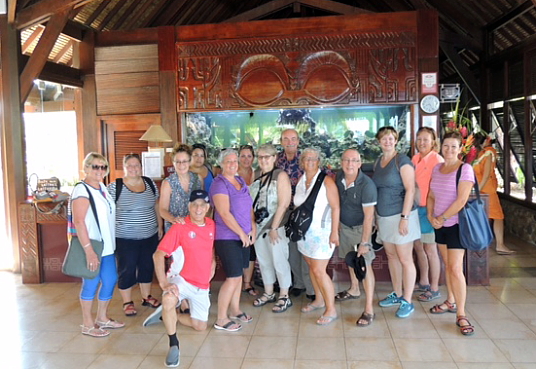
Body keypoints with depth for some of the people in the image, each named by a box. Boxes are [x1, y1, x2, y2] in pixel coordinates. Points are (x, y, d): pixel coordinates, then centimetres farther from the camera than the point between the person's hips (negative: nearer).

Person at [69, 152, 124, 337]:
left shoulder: (102, 188, 12)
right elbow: (78, 221, -22)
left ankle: (102, 318, 30)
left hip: (106, 246, 8)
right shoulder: (82, 190, -14)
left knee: (110, 279, 13)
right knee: (91, 283, 2)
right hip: (91, 248, -8)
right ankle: (87, 325, 18)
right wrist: (88, 249, -26)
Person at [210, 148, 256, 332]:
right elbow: (224, 213, -20)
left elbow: (249, 206, 16)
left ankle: (234, 310, 30)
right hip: (227, 238, -8)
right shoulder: (219, 184, -13)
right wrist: (241, 233, -16)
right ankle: (221, 319, 5)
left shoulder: (241, 181, 12)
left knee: (238, 274, 15)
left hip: (243, 236, 8)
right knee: (233, 277, -7)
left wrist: (253, 228, 5)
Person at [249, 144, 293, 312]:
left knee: (279, 261, 0)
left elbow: (283, 204, -15)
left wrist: (274, 228, -16)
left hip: (275, 227, -6)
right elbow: (252, 202, 13)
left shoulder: (280, 175, -9)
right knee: (263, 261, 14)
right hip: (258, 226, 6)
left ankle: (284, 297, 15)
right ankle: (268, 293, 30)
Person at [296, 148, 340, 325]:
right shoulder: (301, 181, 8)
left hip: (321, 231, -6)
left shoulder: (326, 181, -12)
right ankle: (319, 300, 31)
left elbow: (335, 207, -15)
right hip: (304, 231, 6)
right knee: (312, 267, 14)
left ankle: (331, 310, 4)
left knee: (319, 271, -8)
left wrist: (334, 232, -18)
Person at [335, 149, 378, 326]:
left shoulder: (367, 185, -27)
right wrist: (337, 224, 10)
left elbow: (368, 215, -26)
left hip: (360, 227, -7)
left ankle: (369, 310, -4)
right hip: (344, 225, 7)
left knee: (364, 265, -9)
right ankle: (353, 290, 44)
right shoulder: (339, 177, -7)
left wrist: (365, 242, -26)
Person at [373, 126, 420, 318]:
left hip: (400, 216, -7)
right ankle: (397, 295, 28)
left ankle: (407, 302, 9)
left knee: (405, 259, 0)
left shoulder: (402, 160, -10)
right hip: (384, 217, 7)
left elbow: (410, 190, -14)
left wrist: (404, 218, -19)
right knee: (391, 256, 14)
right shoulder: (378, 162, 11)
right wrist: (376, 216, 12)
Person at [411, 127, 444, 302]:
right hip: (415, 208, 7)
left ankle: (434, 289, 12)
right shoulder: (415, 159, 10)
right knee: (418, 246, 16)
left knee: (430, 250, 0)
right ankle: (424, 283, 31)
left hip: (428, 209, -7)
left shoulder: (437, 160, -11)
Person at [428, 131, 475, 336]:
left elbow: (462, 200, -18)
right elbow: (431, 196, 14)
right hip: (440, 225, 6)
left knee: (456, 269, -8)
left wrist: (442, 218, -14)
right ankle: (450, 302, 30)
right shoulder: (437, 168, 9)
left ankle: (461, 315, 0)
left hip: (456, 224, -6)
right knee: (448, 265, 16)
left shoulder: (465, 169, -11)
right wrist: (431, 216, -1)